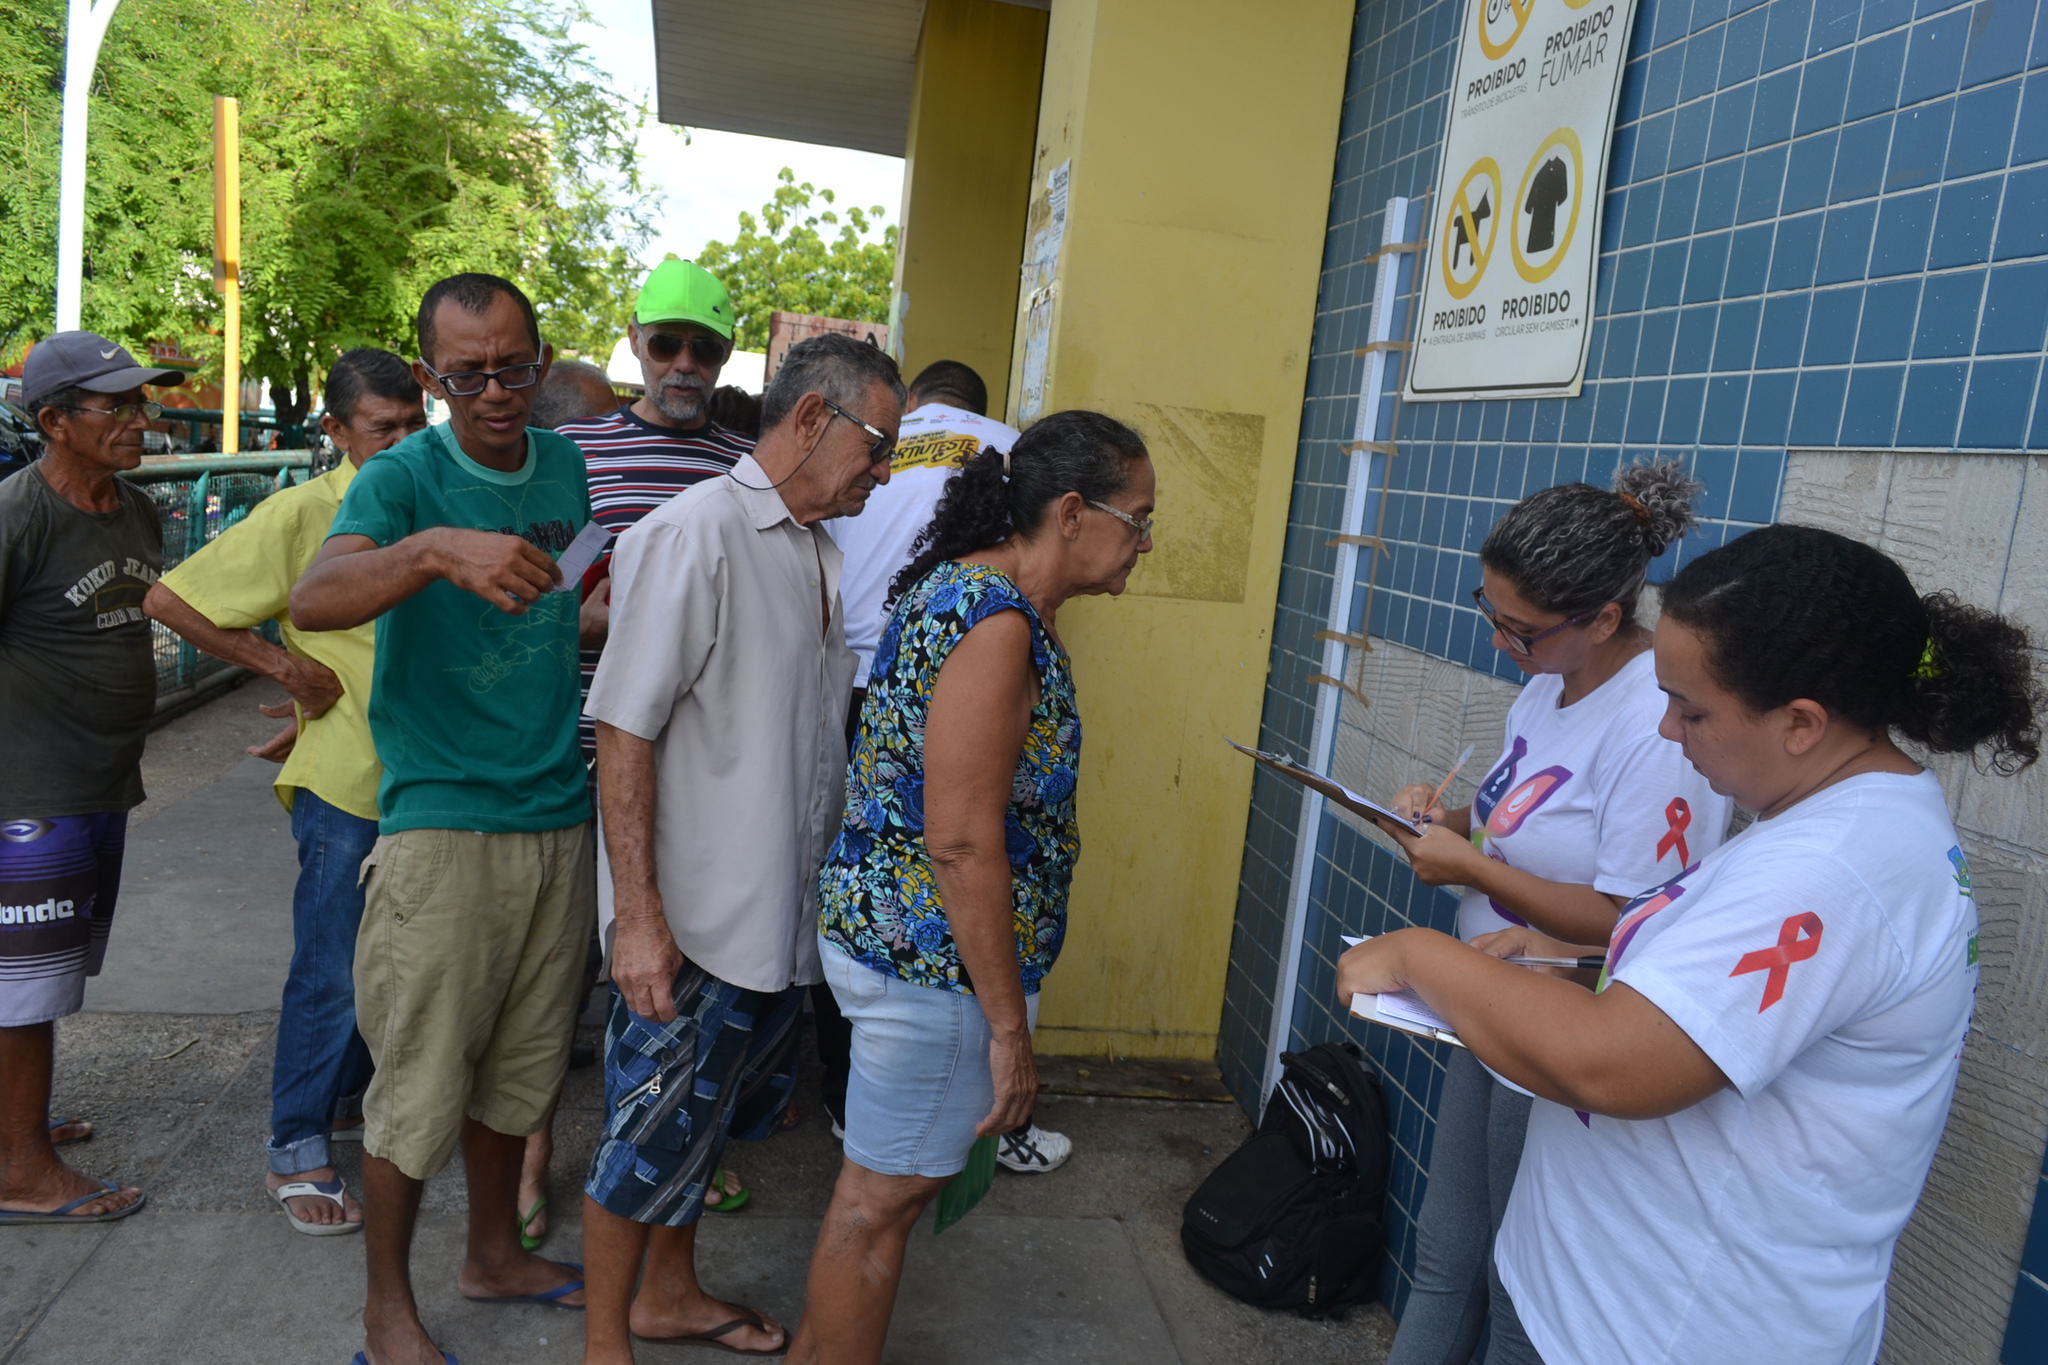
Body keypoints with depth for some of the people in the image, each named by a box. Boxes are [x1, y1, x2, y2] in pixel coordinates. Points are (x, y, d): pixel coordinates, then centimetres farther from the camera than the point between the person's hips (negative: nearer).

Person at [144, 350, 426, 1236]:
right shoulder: (303, 514, -10)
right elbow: (170, 601, -9)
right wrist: (288, 667, -11)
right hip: (346, 782, -5)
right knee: (332, 971, 0)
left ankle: (353, 1091, 40)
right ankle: (296, 1151, 16)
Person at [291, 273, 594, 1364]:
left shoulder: (569, 467, 7)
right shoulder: (403, 476, -10)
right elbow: (314, 599, -29)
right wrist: (436, 549, -44)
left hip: (559, 818, 5)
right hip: (441, 823, -5)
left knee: (520, 1066, 18)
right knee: (419, 1082, 4)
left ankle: (494, 1254, 38)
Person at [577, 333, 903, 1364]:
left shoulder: (820, 552, 10)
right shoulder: (694, 533, -17)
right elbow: (623, 730, -19)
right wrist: (637, 914, -22)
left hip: (780, 917, 8)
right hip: (692, 922, -8)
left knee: (707, 1120, 23)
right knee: (652, 1133, 8)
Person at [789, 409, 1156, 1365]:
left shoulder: (963, 587, 8)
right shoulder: (998, 623, -23)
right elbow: (962, 843, -25)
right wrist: (1008, 1024, -20)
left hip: (884, 923, 10)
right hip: (934, 959, -10)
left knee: (883, 1185, 24)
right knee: (883, 1198, 8)